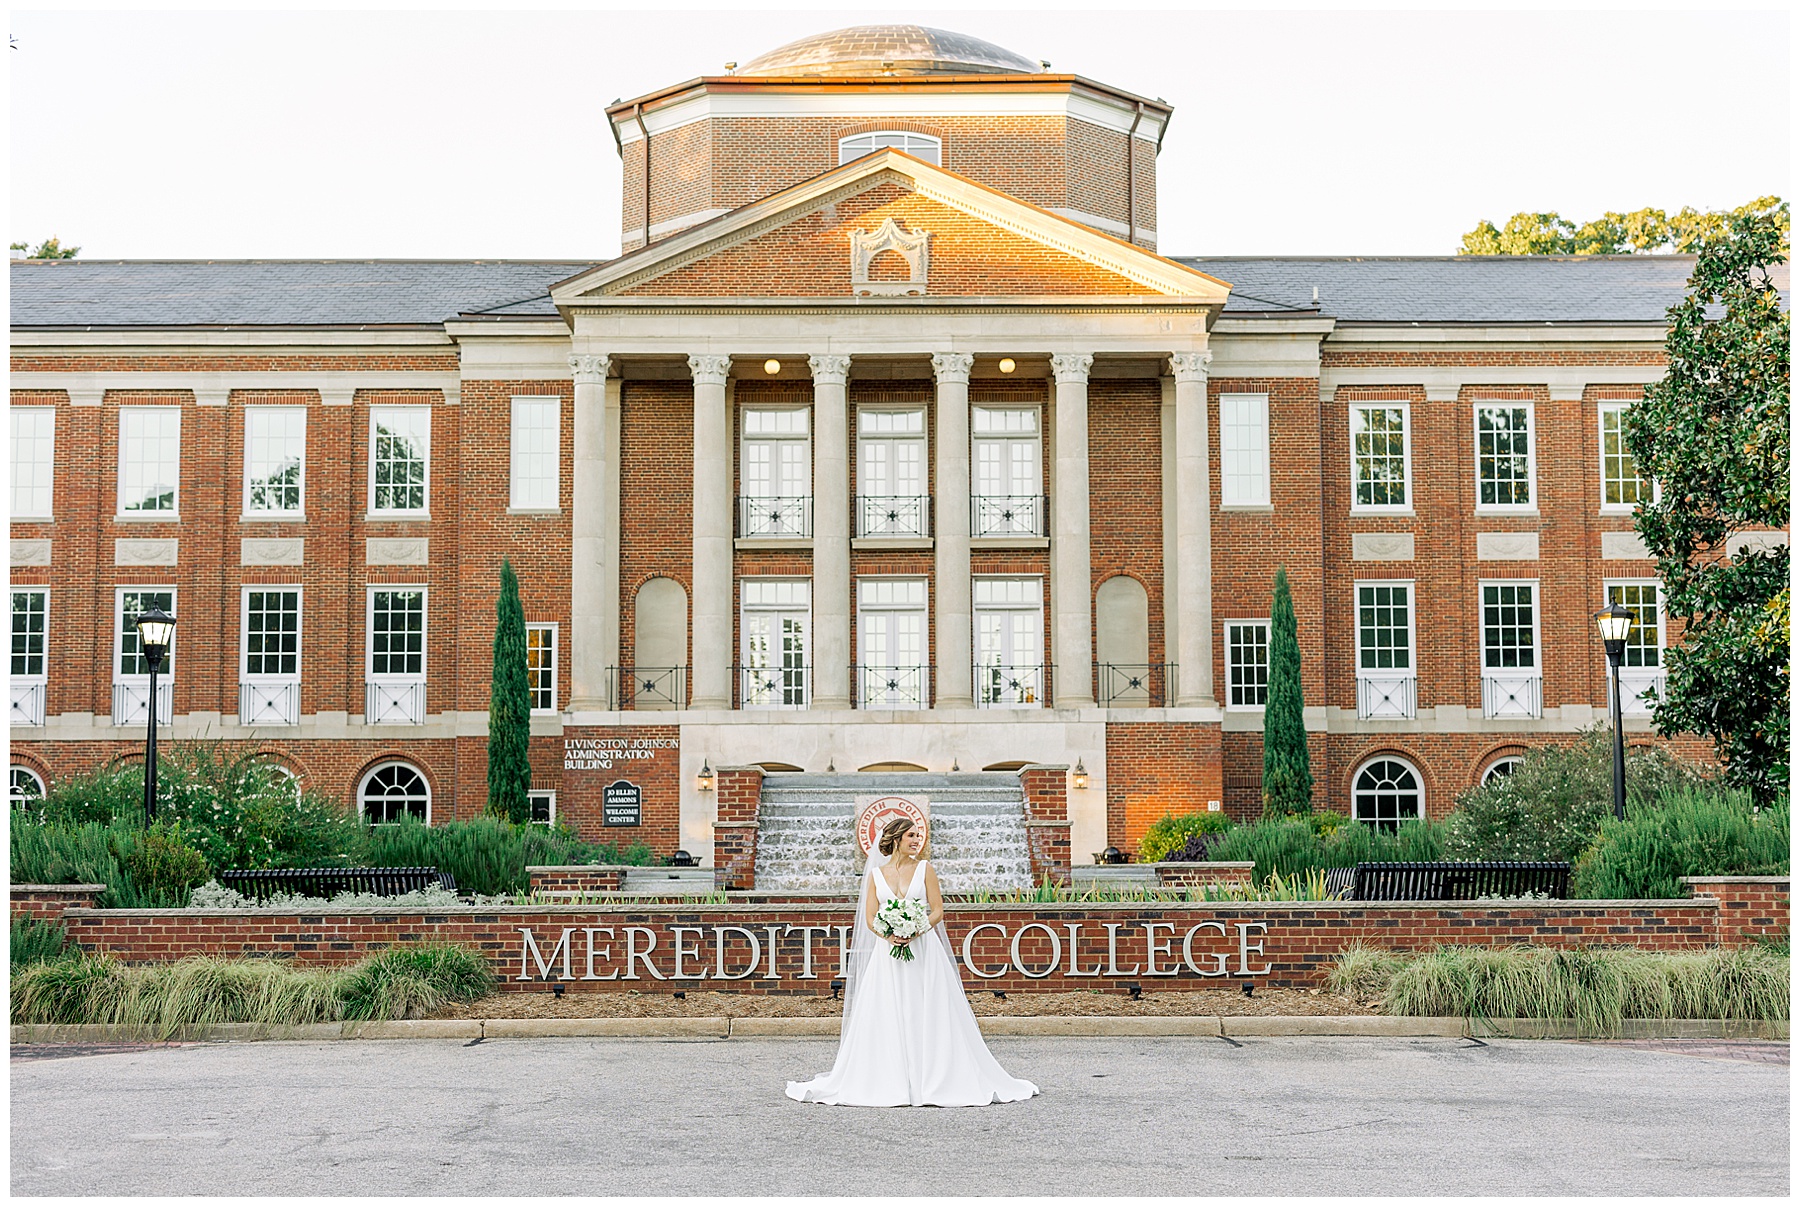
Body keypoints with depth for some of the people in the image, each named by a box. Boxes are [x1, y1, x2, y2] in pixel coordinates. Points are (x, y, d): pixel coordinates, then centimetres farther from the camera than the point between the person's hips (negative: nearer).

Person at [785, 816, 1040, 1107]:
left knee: (927, 1016, -4)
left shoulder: (924, 868, 5)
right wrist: (889, 935, -15)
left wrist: (916, 931, -15)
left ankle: (934, 1080, 1)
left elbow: (938, 910, 1)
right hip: (888, 952, 1)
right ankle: (889, 1081, 2)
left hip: (922, 949, -1)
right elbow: (870, 918, 4)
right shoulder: (876, 874, 8)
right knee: (885, 1018, -2)